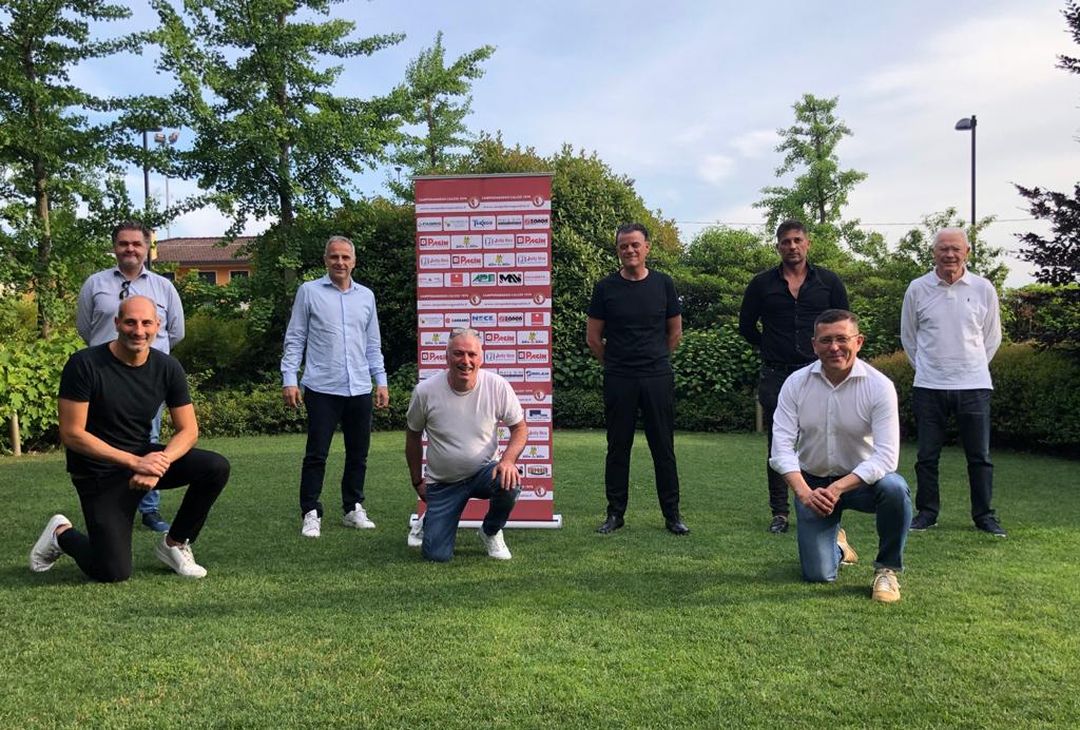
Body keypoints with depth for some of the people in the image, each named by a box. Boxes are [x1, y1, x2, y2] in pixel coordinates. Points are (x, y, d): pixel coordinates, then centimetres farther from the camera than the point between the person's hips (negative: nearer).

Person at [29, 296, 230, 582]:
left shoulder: (167, 368, -6)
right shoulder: (85, 364, -18)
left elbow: (188, 431, -4)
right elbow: (72, 434, -19)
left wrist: (159, 463, -24)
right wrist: (135, 463, -26)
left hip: (144, 458, 4)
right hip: (99, 472, -4)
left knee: (216, 467, -19)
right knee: (113, 573, -11)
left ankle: (174, 544, 3)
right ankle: (61, 534, 22)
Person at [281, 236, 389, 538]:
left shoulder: (366, 296, 13)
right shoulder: (309, 292, 3)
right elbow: (295, 339, 2)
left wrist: (381, 381, 11)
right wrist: (289, 379, -5)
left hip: (360, 389, 4)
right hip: (322, 388, -4)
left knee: (358, 454, 9)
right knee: (316, 454, -1)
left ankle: (353, 509, 22)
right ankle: (311, 513, 9)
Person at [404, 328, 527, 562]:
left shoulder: (497, 386, -12)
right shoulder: (425, 391, -12)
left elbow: (519, 428, -2)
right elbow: (413, 435, 4)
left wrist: (508, 459, -22)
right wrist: (417, 481, 7)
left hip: (484, 472, 1)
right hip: (442, 483, 0)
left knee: (510, 484, -34)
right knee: (437, 556, -10)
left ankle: (490, 533, 1)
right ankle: (430, 521, 30)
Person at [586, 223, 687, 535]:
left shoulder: (663, 284, 5)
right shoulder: (605, 287, 2)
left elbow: (675, 332, 13)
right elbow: (593, 337, 8)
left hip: (658, 378, 1)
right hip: (618, 380, 0)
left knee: (664, 448, 5)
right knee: (618, 447, 6)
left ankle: (672, 514, 14)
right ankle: (615, 513, 17)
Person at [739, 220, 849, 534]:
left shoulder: (828, 281, 5)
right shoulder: (762, 284, 3)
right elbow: (746, 325, 13)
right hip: (776, 375, 0)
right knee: (777, 447, 4)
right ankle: (780, 513, 12)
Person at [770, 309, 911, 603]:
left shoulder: (879, 386, -16)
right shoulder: (796, 383, -10)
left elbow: (886, 455, -23)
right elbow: (781, 446, -15)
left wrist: (838, 488, -35)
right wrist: (804, 492, -31)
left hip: (862, 480, -1)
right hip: (812, 483, 1)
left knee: (894, 488, -35)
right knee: (818, 575, -5)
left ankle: (887, 569, -9)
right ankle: (836, 544, 34)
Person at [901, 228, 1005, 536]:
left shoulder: (983, 289, 0)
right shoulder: (917, 289, 0)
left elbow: (992, 337, 12)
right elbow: (908, 335, 11)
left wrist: (974, 368, 11)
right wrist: (925, 367, 11)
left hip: (973, 385, 0)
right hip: (929, 386, 0)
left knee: (980, 455, 7)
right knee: (927, 455, 6)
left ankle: (984, 515, 20)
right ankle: (926, 512, 19)